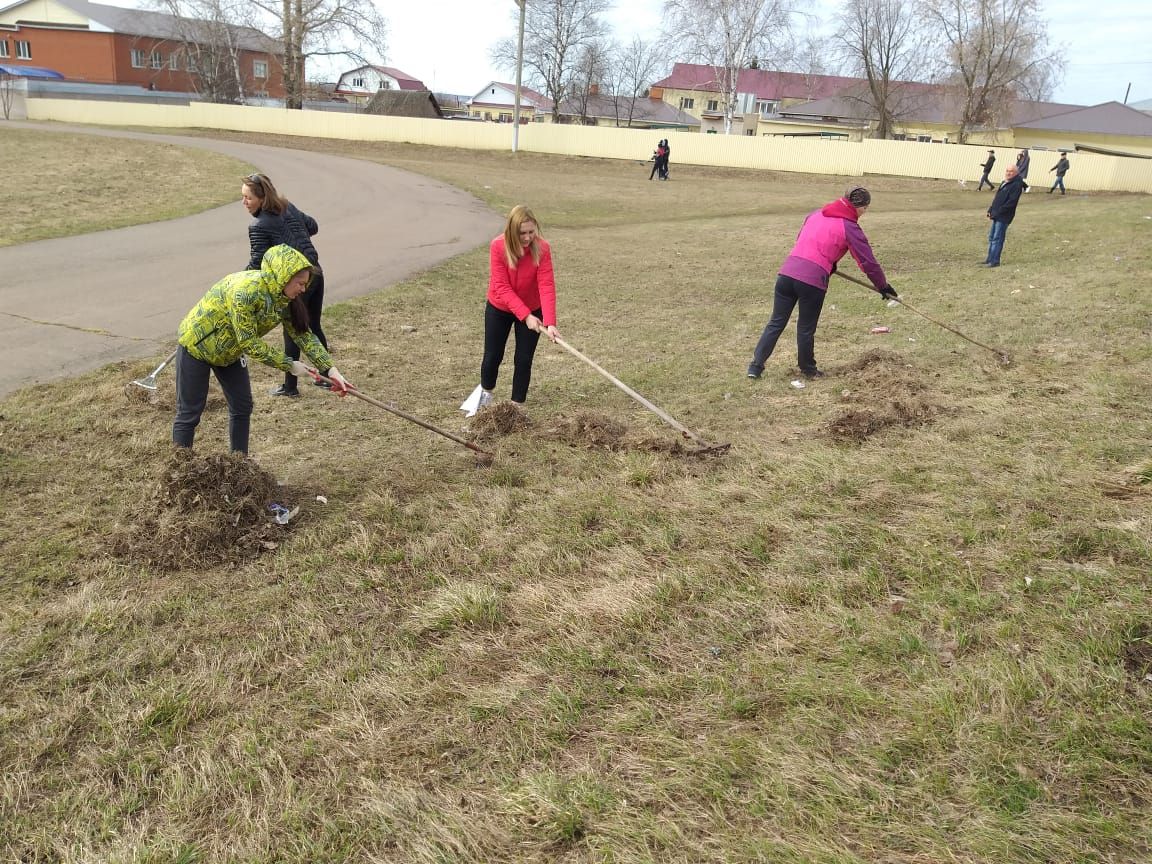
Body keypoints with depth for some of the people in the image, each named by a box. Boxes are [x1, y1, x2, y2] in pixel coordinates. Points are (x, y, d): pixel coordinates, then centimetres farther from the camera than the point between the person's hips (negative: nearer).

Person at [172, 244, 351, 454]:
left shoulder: (284, 299, -12)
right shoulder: (245, 291, -36)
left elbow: (303, 335, -9)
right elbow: (249, 343, -32)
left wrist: (330, 369, -19)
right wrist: (289, 365, -27)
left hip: (228, 350, 8)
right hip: (197, 344, -7)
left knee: (242, 407, 7)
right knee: (189, 413, -2)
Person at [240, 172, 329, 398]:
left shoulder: (259, 226, -14)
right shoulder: (288, 206, 7)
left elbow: (256, 265, -14)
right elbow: (312, 226, 22)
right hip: (315, 273, 7)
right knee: (314, 327, 19)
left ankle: (290, 387, 16)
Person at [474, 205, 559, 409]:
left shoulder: (542, 248, -23)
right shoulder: (498, 246, -25)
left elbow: (547, 285, -28)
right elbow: (502, 288, -25)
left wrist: (550, 322, -39)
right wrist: (525, 316, -33)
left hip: (532, 310, 0)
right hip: (499, 309, 0)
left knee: (524, 360, 0)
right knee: (492, 356, 9)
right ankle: (485, 392, 39)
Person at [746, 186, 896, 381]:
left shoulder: (816, 214, 17)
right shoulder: (850, 228, 1)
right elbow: (868, 262, 6)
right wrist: (884, 286, 19)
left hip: (787, 271, 5)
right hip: (813, 279, -5)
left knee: (776, 323, 11)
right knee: (806, 328, 11)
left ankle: (756, 365, 10)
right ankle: (808, 370, 28)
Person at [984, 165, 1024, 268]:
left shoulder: (1016, 185, -14)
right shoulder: (1005, 183, 16)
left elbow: (1011, 202, -21)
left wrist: (998, 211, -20)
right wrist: (991, 210, 9)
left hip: (1003, 217, -10)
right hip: (997, 215, 10)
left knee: (997, 239, -8)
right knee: (991, 237, 15)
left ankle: (994, 261, -4)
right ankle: (990, 258, 24)